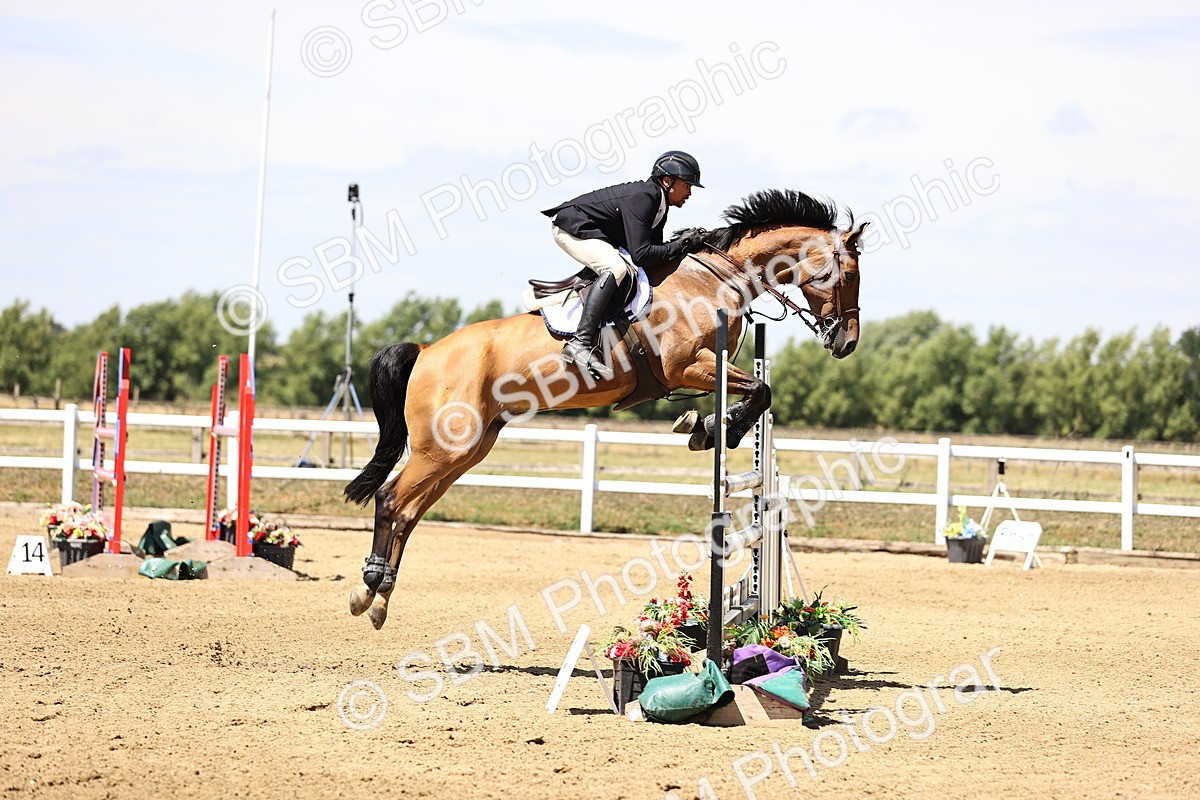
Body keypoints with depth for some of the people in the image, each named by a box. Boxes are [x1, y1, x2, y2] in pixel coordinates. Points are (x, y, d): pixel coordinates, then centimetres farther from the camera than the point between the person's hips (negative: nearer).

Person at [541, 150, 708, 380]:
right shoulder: (642, 197, -24)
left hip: (593, 233, 11)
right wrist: (680, 246, -21)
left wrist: (683, 242, -6)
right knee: (616, 267, -31)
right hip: (571, 227, -11)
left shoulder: (659, 205, 8)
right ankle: (580, 343, -42)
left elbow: (655, 249, 10)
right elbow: (641, 254, -30)